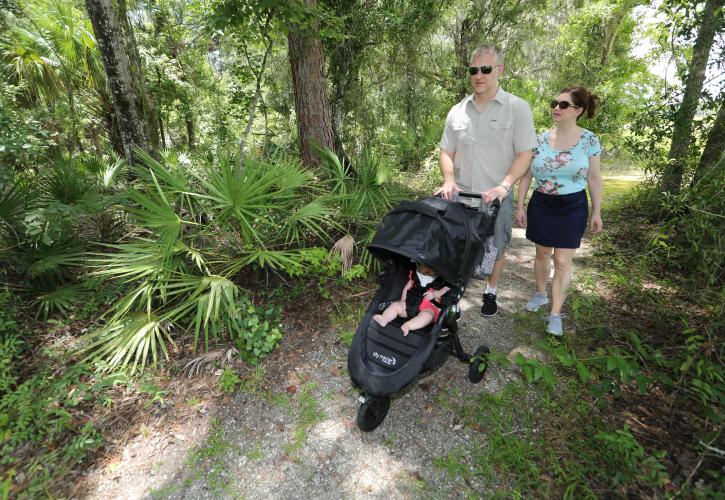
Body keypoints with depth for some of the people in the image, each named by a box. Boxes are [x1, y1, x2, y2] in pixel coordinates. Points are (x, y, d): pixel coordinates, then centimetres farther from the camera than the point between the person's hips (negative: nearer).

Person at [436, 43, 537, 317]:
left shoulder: (518, 108, -3)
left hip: (496, 197, -2)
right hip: (460, 195, 2)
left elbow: (524, 154, -7)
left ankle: (490, 293, 33)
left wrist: (503, 186, -20)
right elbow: (447, 152, 9)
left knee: (496, 249, 12)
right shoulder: (457, 111, 6)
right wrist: (449, 180, -9)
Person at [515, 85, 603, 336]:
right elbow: (526, 174, 4)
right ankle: (540, 294, 35)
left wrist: (597, 212, 1)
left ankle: (555, 314, 7)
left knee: (563, 261, -2)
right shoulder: (540, 139, -2)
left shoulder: (589, 140, -4)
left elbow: (594, 178, 2)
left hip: (572, 206, -2)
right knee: (542, 253, 14)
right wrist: (520, 206, 2)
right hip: (541, 205, 2)